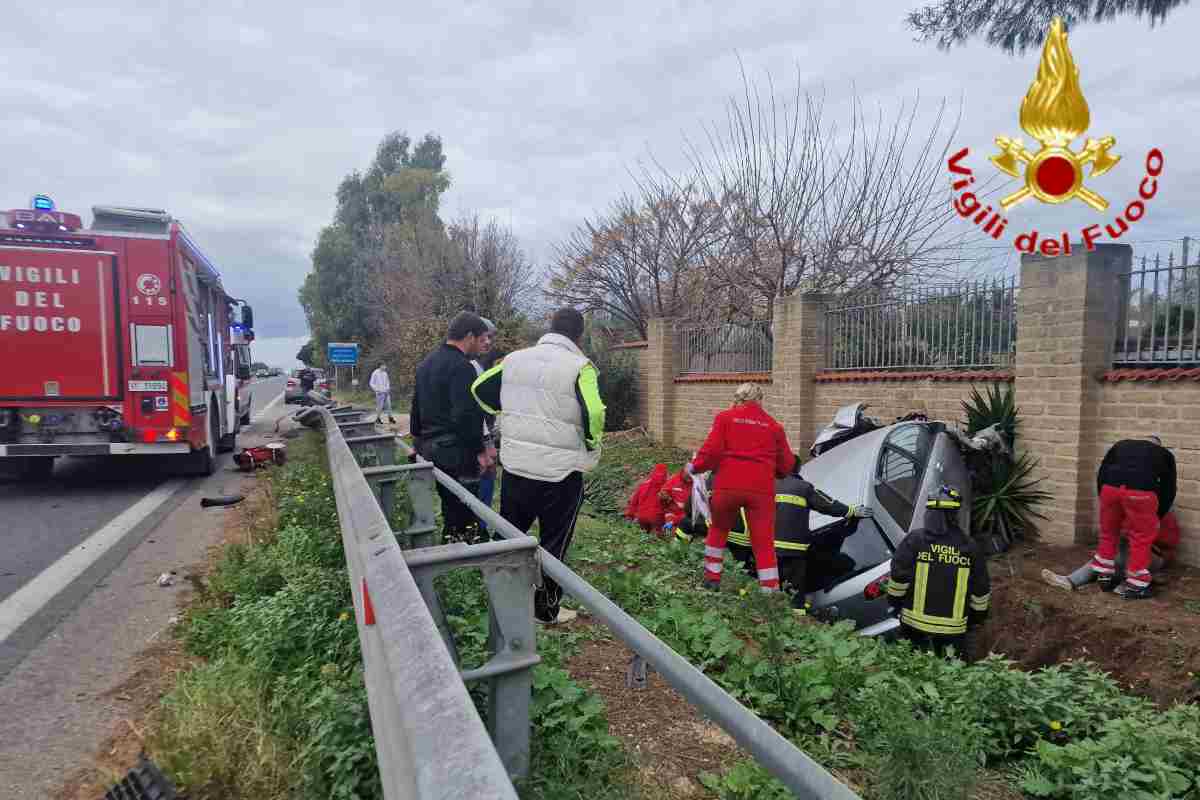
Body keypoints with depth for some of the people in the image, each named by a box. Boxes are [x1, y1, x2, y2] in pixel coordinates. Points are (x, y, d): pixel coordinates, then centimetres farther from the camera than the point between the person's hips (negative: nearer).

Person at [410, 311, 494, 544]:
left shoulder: (425, 364, 16)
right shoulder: (461, 366, -15)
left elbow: (416, 408, 24)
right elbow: (466, 416, -22)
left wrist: (418, 439, 32)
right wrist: (480, 450, -15)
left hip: (429, 450, 9)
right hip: (456, 454, -9)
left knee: (449, 510, 18)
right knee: (462, 515, -3)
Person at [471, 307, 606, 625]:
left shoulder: (515, 358, 4)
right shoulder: (579, 367, -13)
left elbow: (480, 388, 12)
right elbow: (593, 415, -23)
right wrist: (592, 446, -3)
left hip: (515, 464, 5)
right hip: (561, 471, -5)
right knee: (554, 542, 10)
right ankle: (547, 610, 22)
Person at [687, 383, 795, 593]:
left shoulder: (725, 417, 5)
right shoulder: (774, 426, 11)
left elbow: (712, 450, -5)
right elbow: (786, 465, 13)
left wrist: (694, 467, 11)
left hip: (727, 486, 0)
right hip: (761, 489, 1)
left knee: (718, 530, 22)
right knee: (764, 543, 4)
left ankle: (711, 579, 26)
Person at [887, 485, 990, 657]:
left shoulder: (914, 540, -10)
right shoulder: (970, 547, -1)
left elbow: (898, 576, -10)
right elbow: (981, 590, 6)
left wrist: (894, 600, 7)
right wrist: (977, 616, 21)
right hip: (954, 630, 2)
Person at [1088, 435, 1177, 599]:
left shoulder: (1122, 444, 33)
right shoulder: (1165, 454, 30)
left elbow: (1101, 473, 24)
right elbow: (1168, 489, 28)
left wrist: (1104, 498, 31)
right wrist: (1157, 516, 37)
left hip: (1110, 487, 2)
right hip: (1141, 490, -2)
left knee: (1108, 533, 21)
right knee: (1141, 539, 13)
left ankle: (1104, 576, 32)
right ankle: (1134, 587, 17)